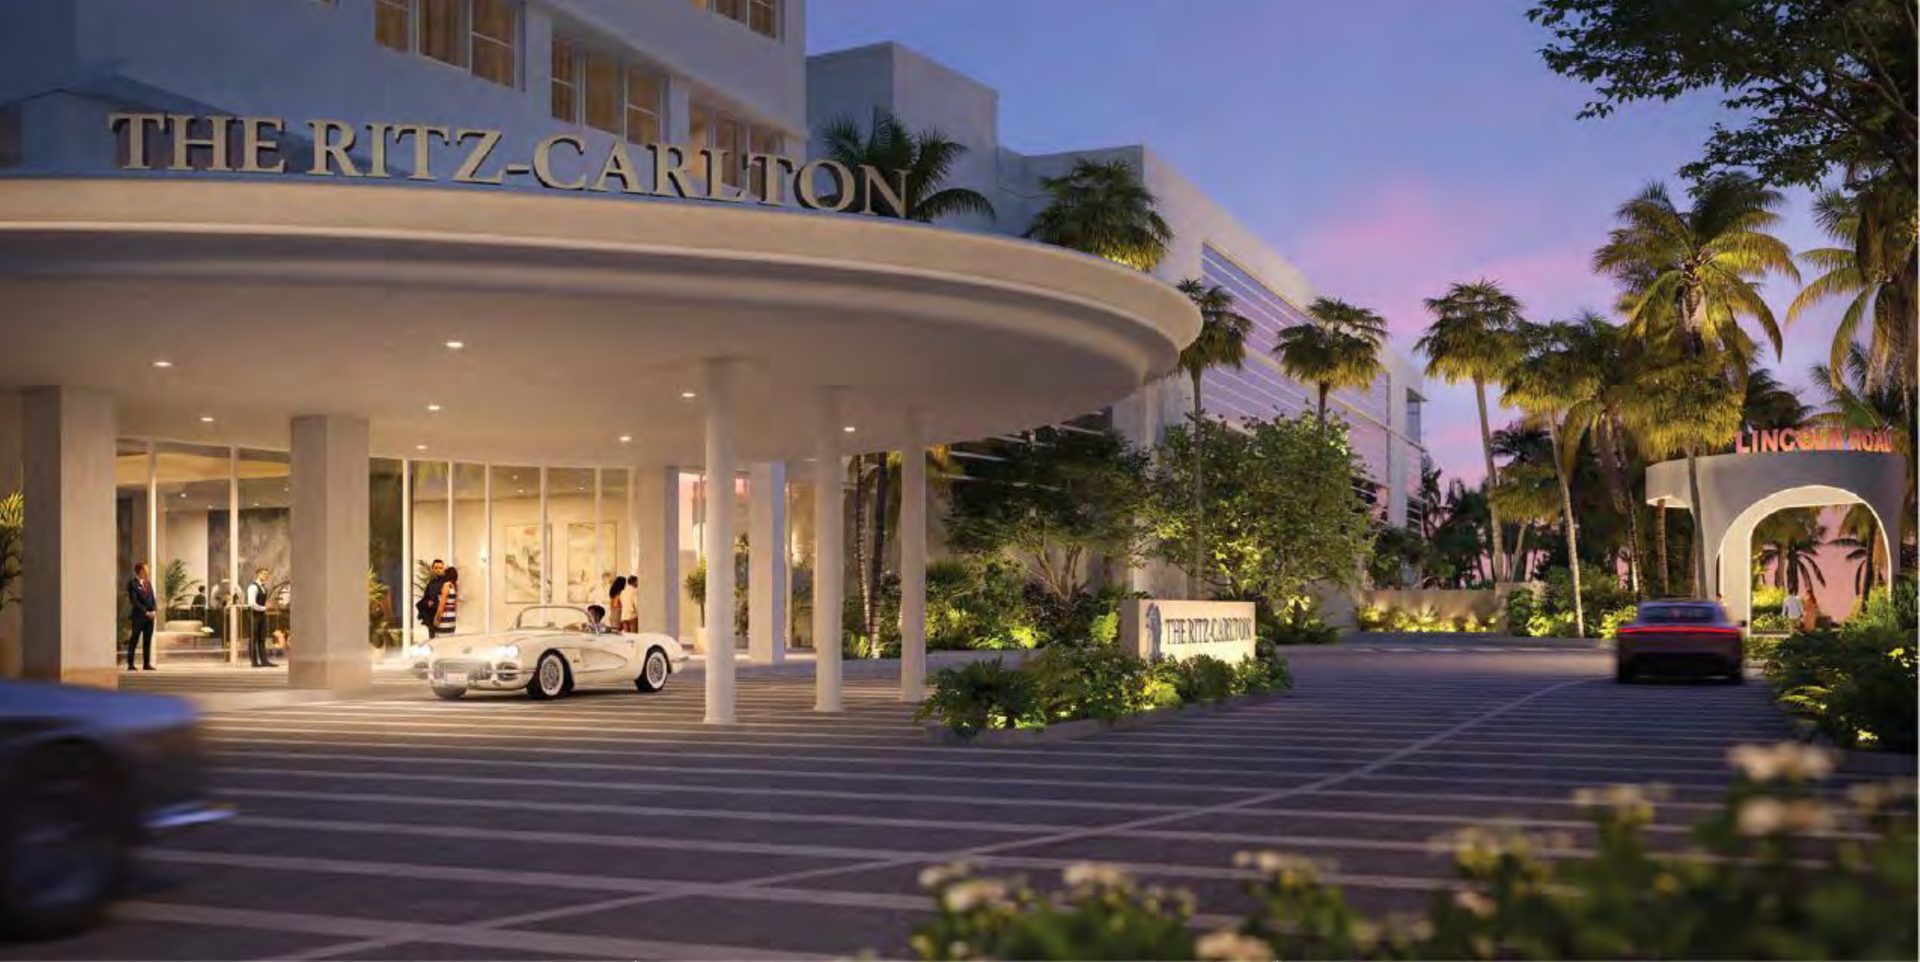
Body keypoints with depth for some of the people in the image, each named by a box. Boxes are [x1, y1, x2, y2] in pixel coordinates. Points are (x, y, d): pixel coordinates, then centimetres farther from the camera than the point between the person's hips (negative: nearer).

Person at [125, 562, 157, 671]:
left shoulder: (148, 583, 16)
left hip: (149, 617, 6)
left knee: (147, 641, 6)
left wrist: (153, 610, -2)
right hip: (138, 616, -6)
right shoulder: (132, 583, -6)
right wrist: (145, 612, -15)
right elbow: (134, 601, -12)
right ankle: (130, 664, -2)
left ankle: (147, 663, 8)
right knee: (134, 641, -3)